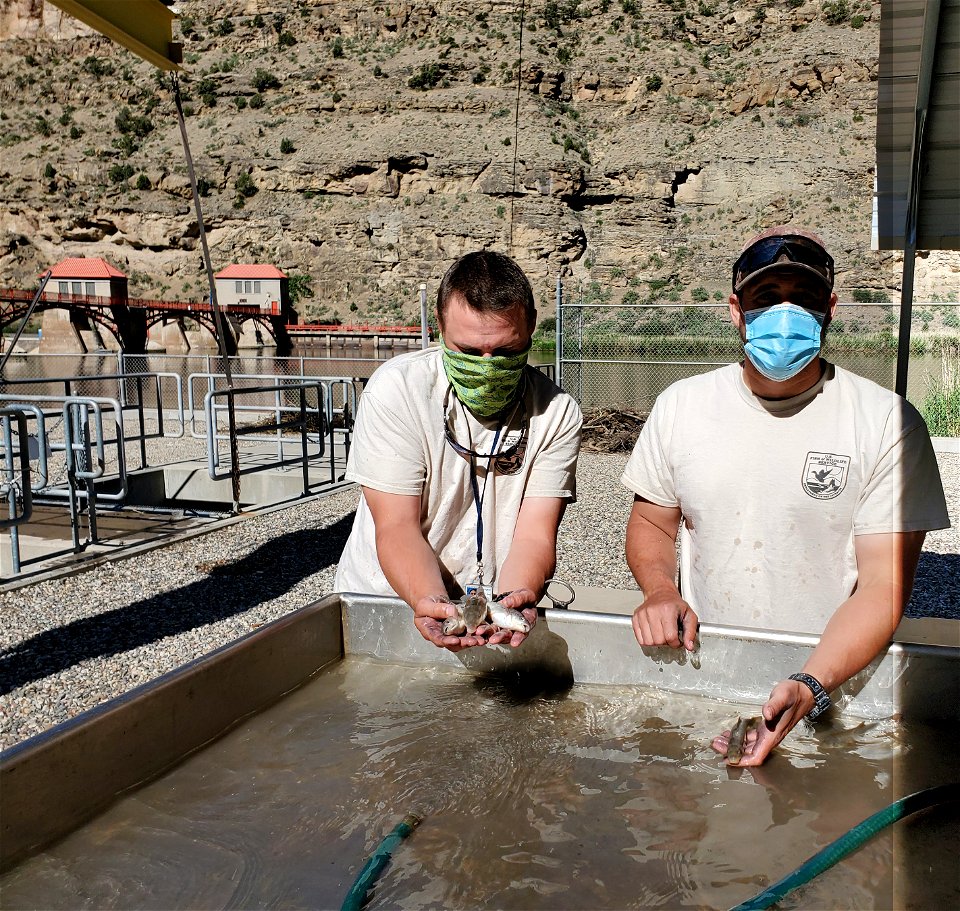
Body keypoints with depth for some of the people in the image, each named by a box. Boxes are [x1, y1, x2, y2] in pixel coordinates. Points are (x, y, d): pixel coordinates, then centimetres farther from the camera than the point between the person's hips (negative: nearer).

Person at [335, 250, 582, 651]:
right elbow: (397, 526, -15)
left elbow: (535, 535, -11)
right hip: (387, 599, -1)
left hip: (498, 607, 1)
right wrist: (430, 601, -32)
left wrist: (515, 596, -31)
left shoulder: (557, 413, -6)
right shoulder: (396, 389, -12)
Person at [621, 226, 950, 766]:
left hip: (832, 685, -2)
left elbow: (884, 586, -9)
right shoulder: (681, 405, 3)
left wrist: (809, 687, -22)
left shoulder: (888, 423, -6)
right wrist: (661, 591, -7)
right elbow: (652, 521, 14)